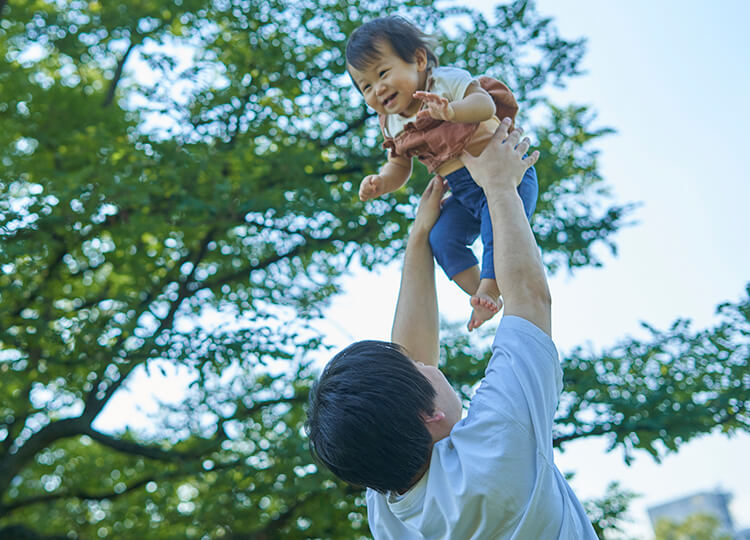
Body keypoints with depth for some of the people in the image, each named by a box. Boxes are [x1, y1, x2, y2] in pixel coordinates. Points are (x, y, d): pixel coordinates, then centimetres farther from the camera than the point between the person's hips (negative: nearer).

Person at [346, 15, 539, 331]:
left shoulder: (448, 82, -10)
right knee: (441, 238, -12)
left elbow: (485, 104, -25)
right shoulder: (393, 125, 9)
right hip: (463, 192, 6)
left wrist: (452, 111, -46)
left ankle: (489, 289, -13)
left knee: (497, 228, -25)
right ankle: (480, 295, -5)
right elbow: (399, 167, 17)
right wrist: (379, 183, -6)